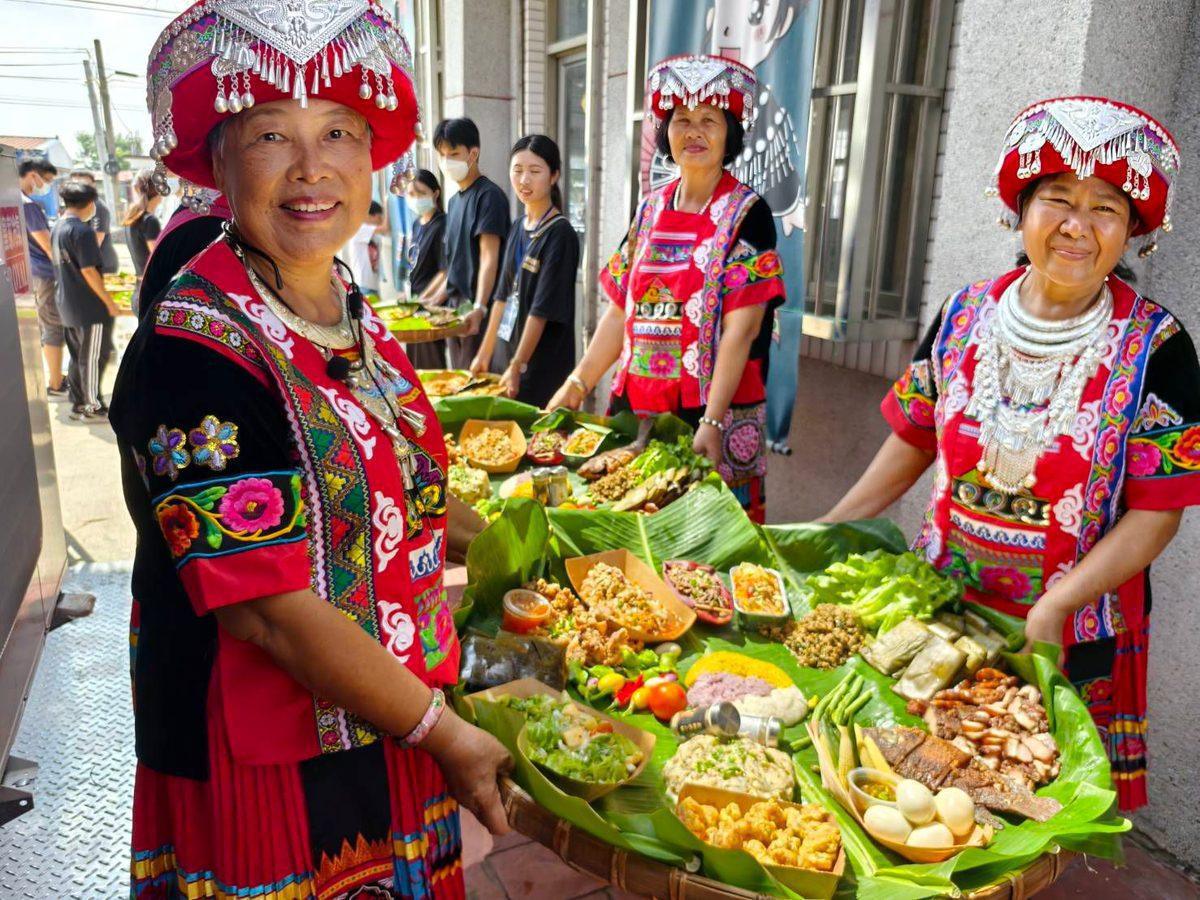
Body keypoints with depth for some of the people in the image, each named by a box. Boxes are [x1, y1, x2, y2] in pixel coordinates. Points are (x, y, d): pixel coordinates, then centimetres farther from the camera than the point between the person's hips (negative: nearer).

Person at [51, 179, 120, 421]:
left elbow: (63, 266, 15)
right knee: (93, 358, 2)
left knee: (78, 356, 16)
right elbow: (88, 271, -21)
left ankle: (78, 404, 23)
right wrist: (109, 302, -15)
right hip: (90, 306, -9)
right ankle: (93, 408, 9)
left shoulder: (57, 228, 9)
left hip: (68, 304, 9)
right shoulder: (82, 230, -18)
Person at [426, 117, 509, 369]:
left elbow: (489, 258, -18)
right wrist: (440, 296, 15)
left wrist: (479, 307, -26)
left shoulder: (488, 195, -10)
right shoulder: (454, 201, 16)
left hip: (478, 311, -9)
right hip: (455, 307, 9)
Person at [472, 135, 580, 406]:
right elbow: (504, 295, 13)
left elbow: (543, 309, -17)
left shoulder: (560, 234, -13)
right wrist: (485, 353, 13)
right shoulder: (518, 227, 9)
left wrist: (517, 366, -18)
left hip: (543, 366, -7)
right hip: (505, 353, 7)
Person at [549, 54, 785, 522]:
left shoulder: (747, 214, -5)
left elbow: (741, 329, -13)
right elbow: (621, 311, 11)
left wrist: (712, 421, -20)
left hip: (714, 412, -4)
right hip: (637, 405, 5)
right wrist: (578, 384, 3)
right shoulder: (650, 210, 10)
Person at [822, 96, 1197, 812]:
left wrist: (1054, 607, -22)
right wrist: (832, 528, 3)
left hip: (1073, 634, -2)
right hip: (941, 599, 3)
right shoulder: (965, 316, -2)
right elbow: (915, 438, 7)